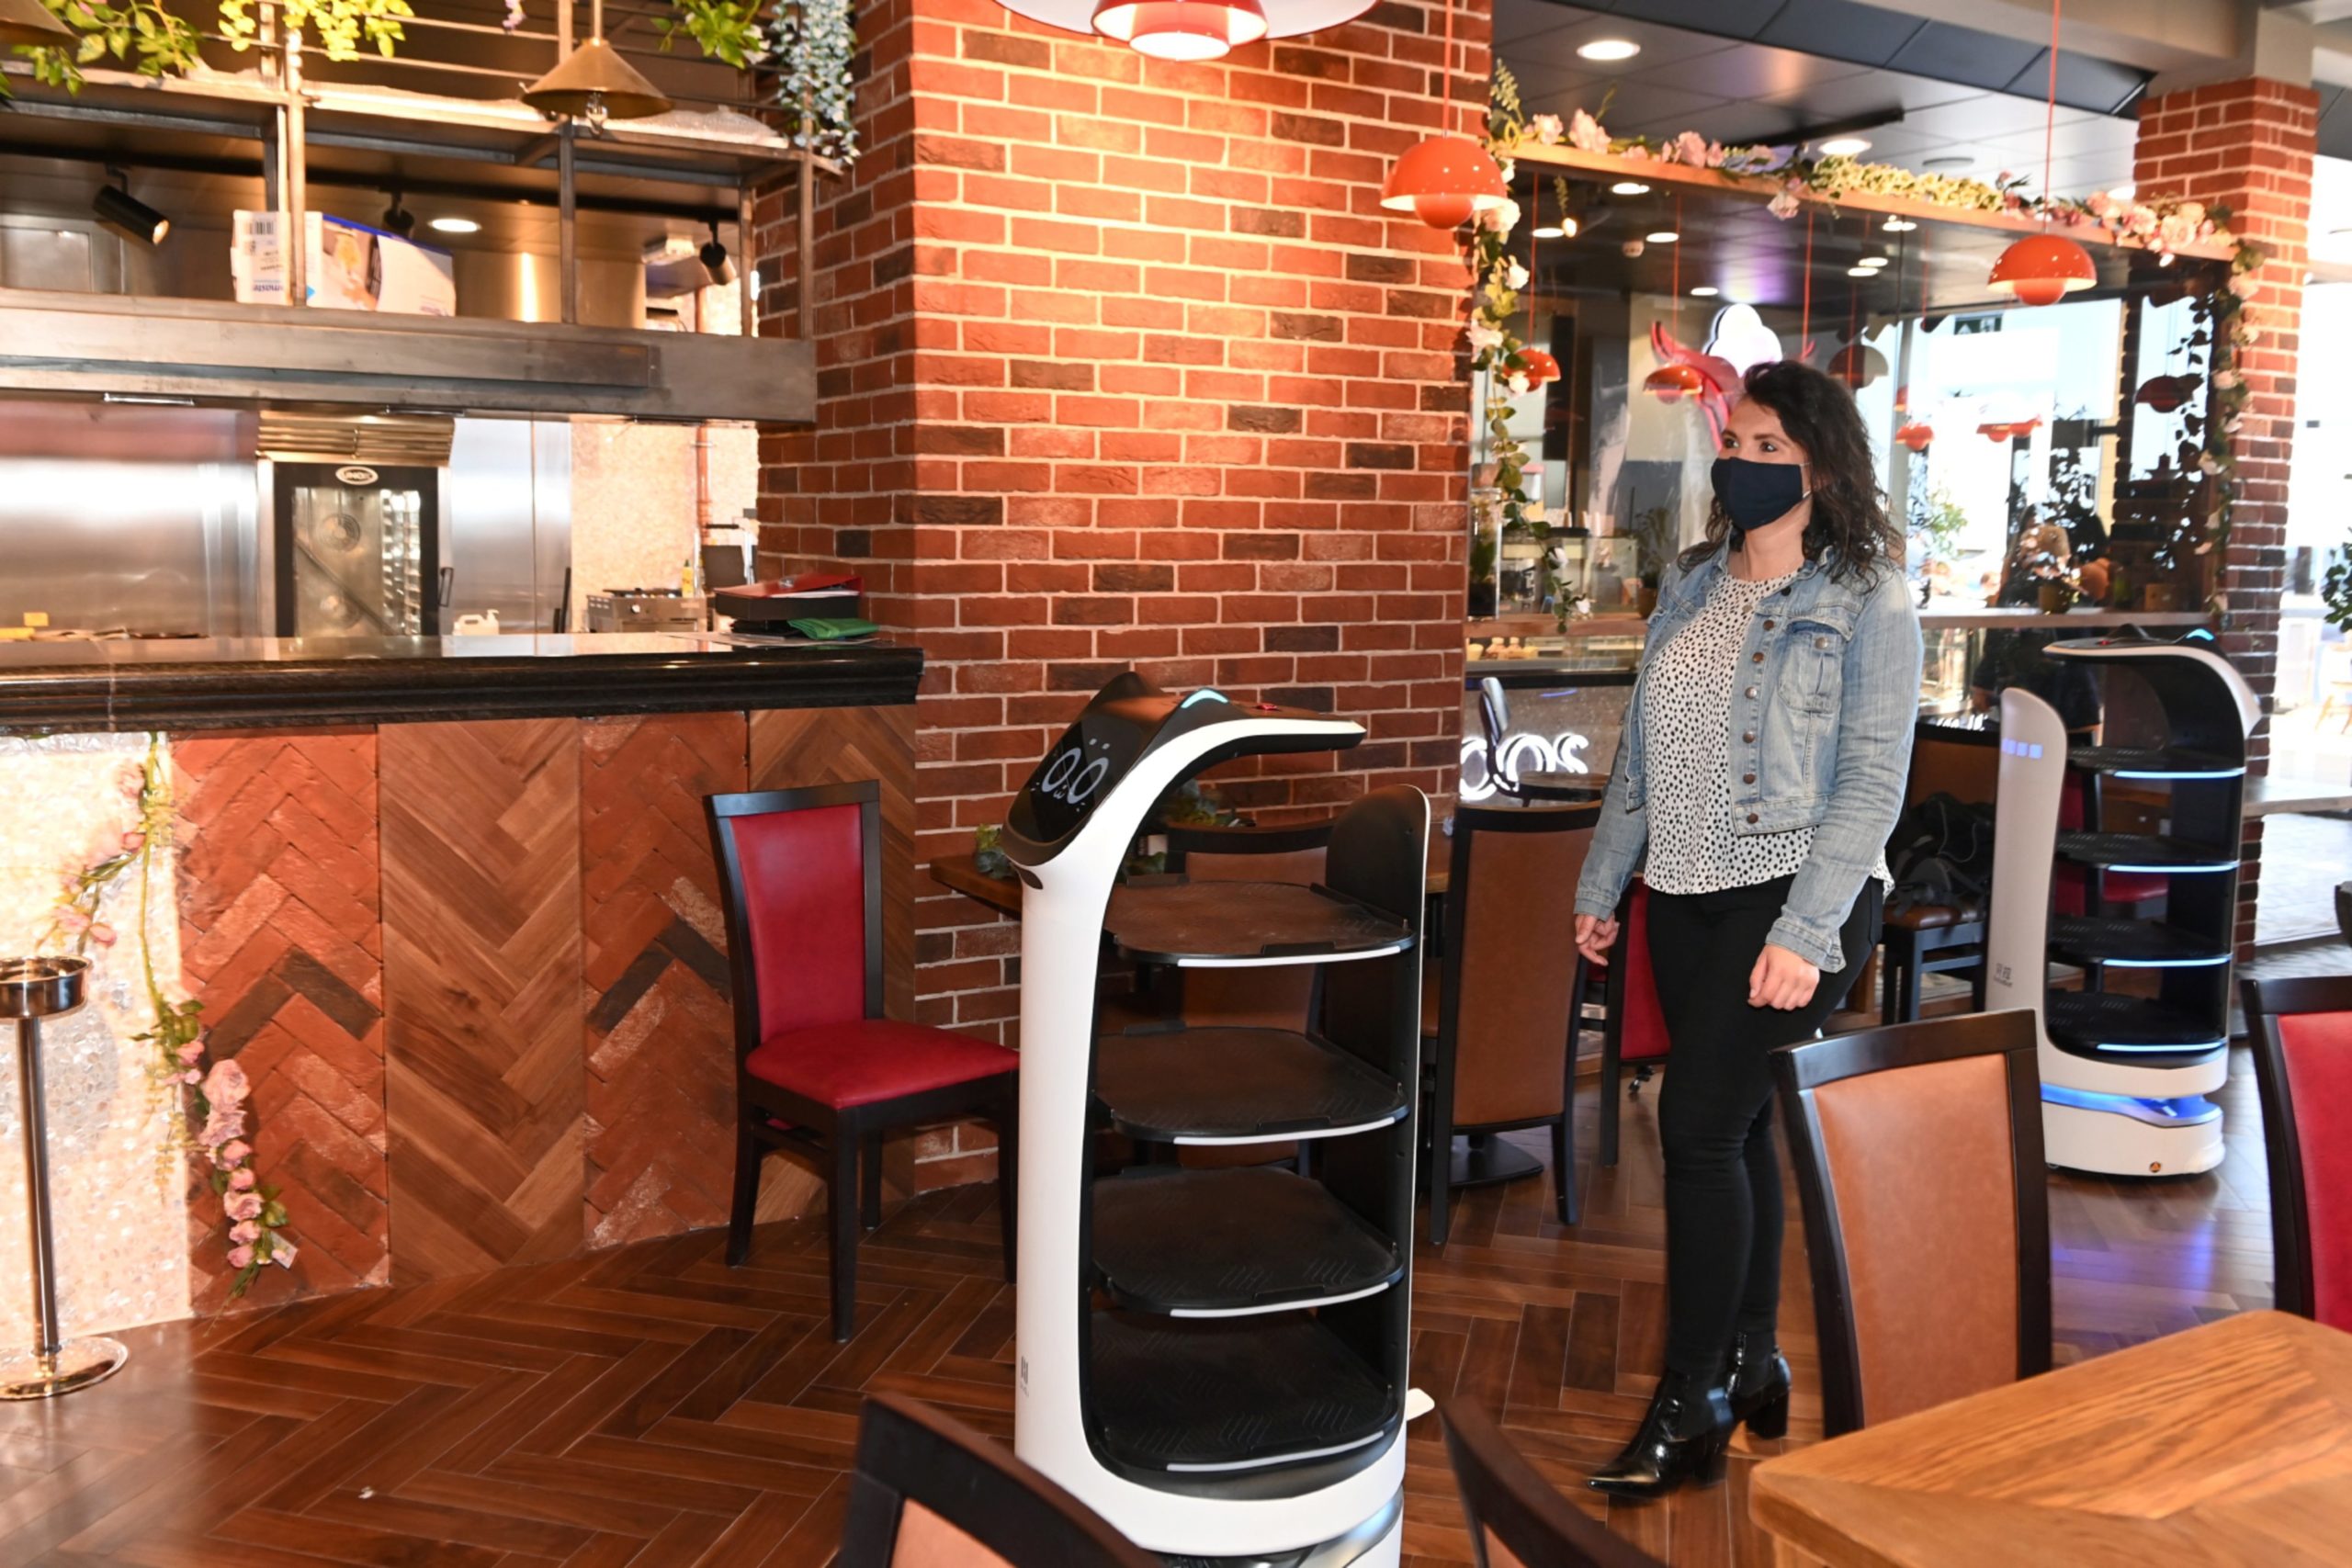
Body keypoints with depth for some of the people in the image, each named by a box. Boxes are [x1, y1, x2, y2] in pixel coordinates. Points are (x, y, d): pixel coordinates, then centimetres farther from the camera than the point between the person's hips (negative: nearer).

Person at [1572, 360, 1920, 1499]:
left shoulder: (1866, 603, -6)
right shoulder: (1689, 585, 11)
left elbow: (1872, 785, -12)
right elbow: (1639, 750, 14)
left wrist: (1803, 933, -19)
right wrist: (1601, 884, 13)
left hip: (1796, 892, -6)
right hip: (1686, 894, 6)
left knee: (1699, 1117, -11)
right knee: (1737, 1125, 12)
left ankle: (1689, 1408, 1)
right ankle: (1753, 1366, 27)